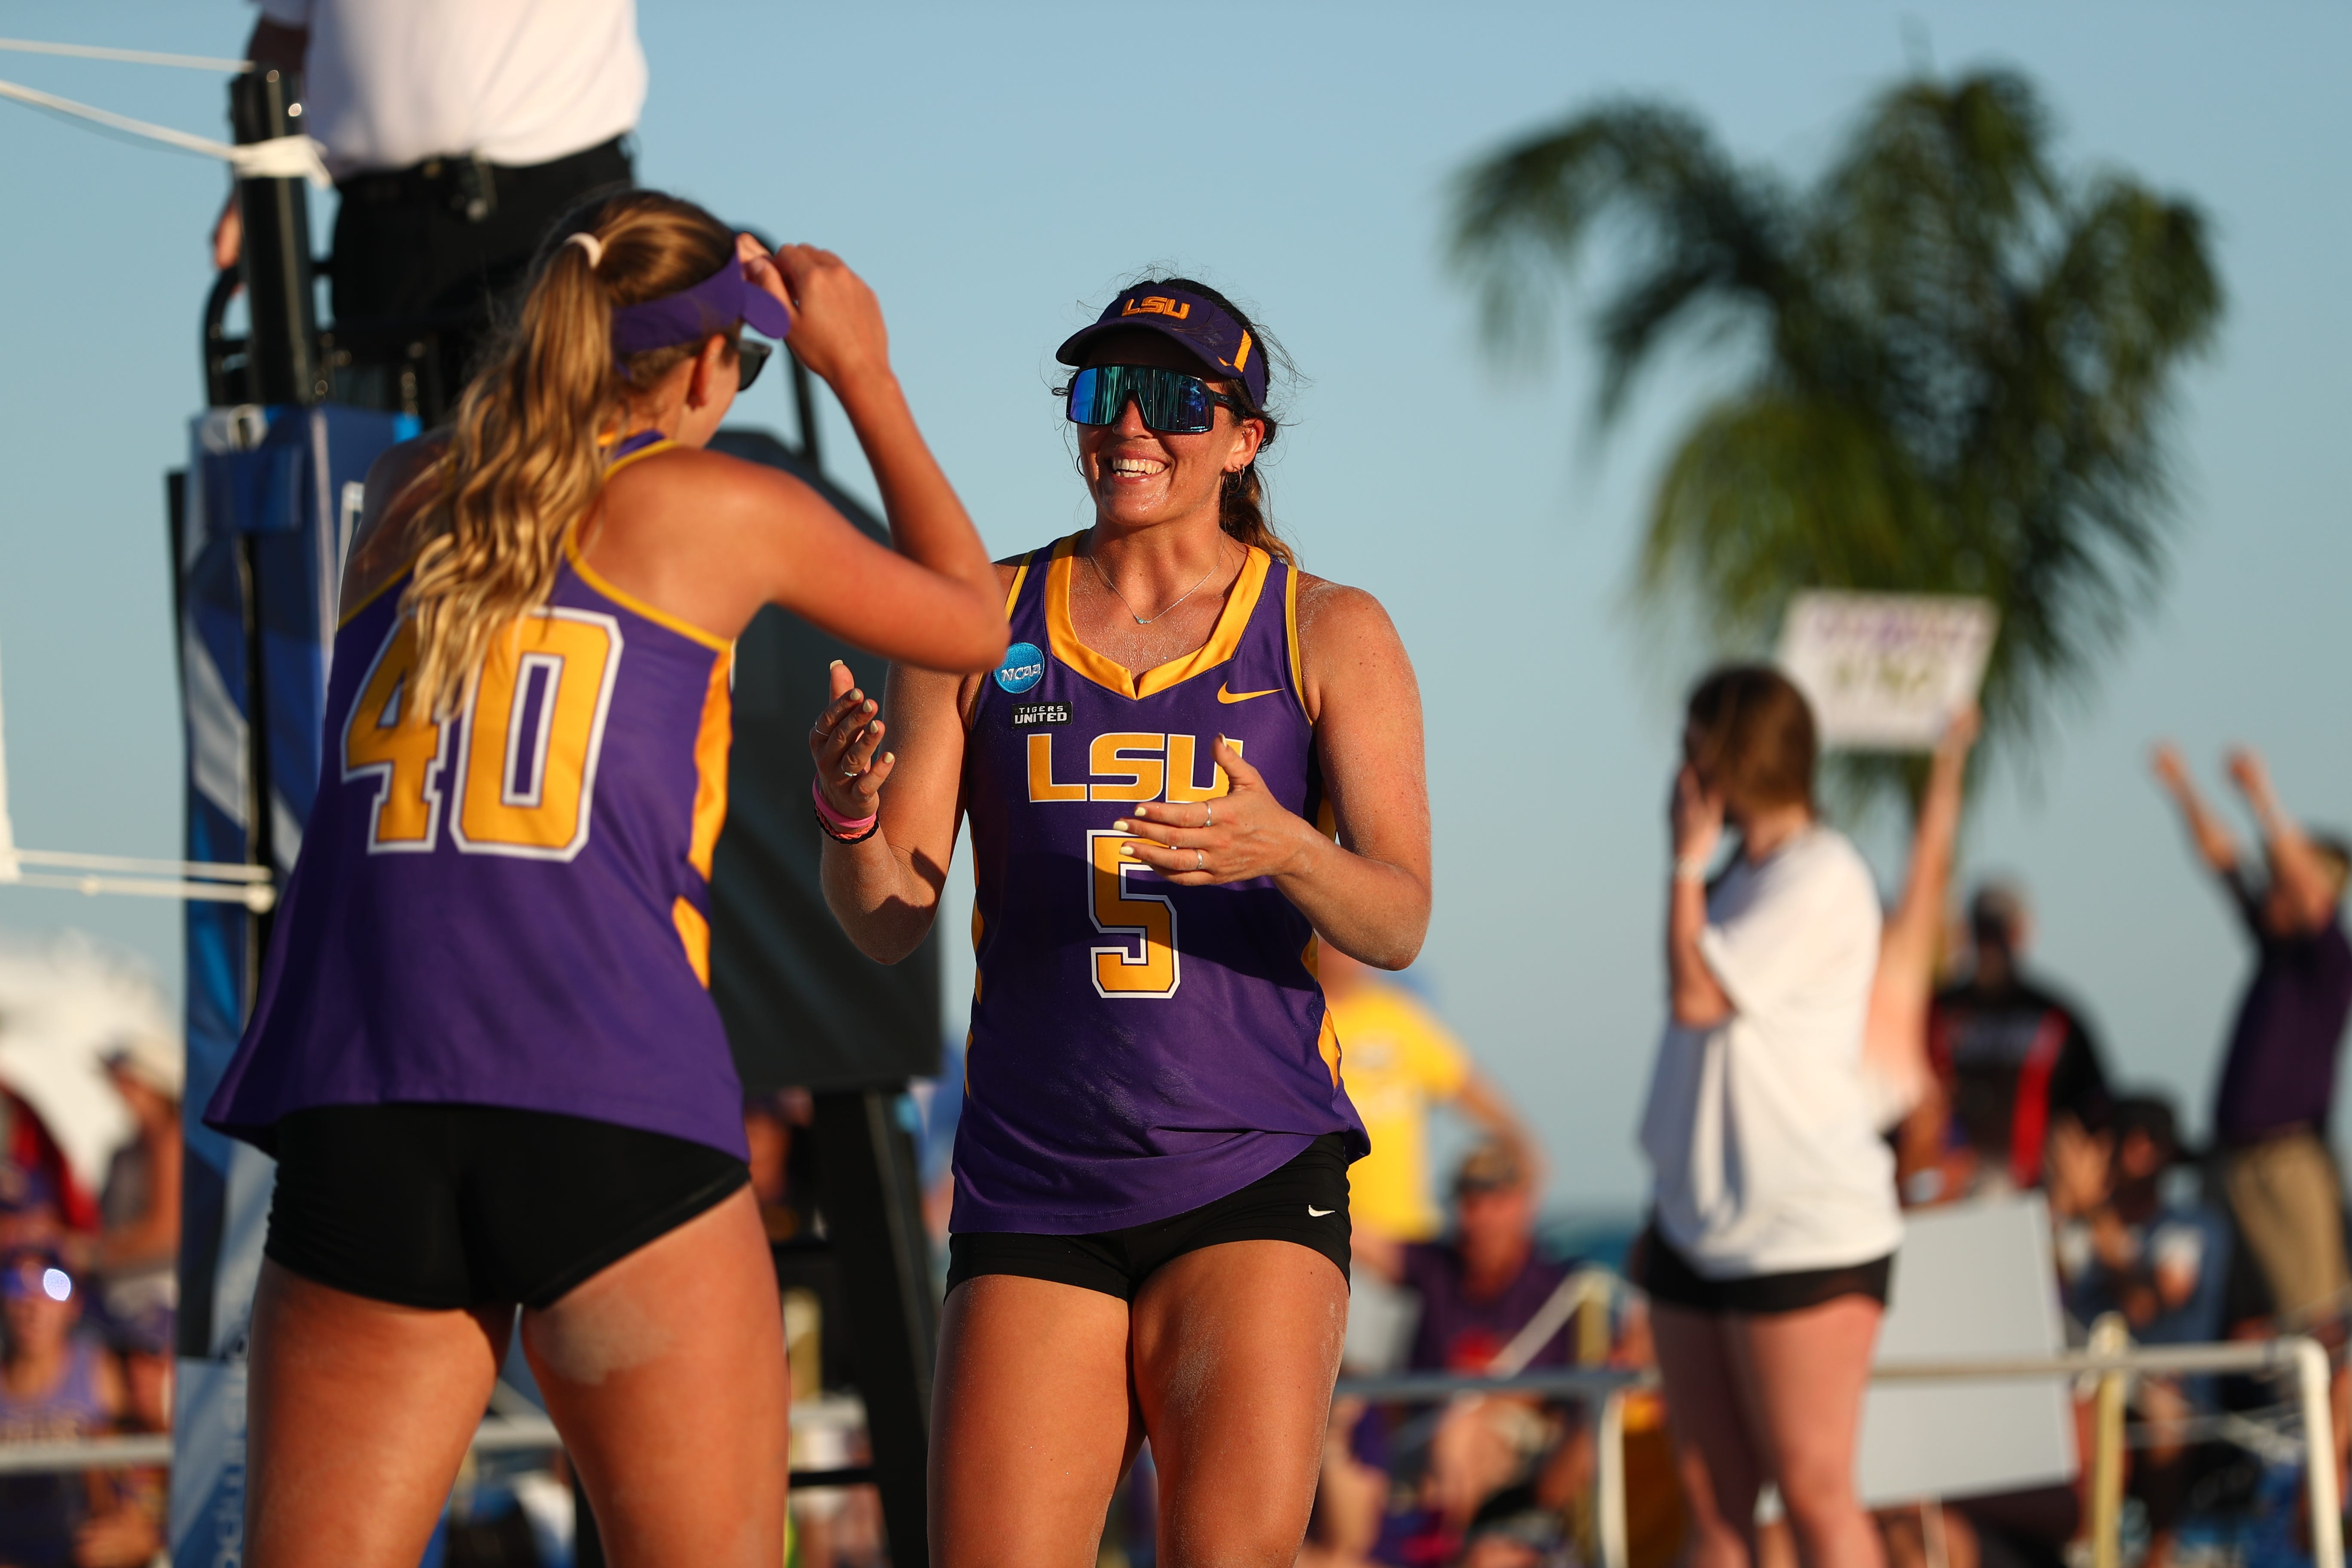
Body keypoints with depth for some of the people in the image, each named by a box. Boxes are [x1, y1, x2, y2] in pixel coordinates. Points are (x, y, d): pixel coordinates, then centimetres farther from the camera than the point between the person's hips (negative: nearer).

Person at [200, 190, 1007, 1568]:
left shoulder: (407, 497, 17)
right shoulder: (723, 509, 7)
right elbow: (974, 624, 24)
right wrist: (863, 371, 33)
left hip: (361, 1111, 4)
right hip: (611, 1117, -3)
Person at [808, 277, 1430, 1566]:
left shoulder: (1328, 634, 5)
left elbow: (1397, 922, -5)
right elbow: (886, 922, 3)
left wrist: (1285, 851, -27)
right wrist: (848, 814, -20)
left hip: (1251, 1180, -2)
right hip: (1032, 1192, 2)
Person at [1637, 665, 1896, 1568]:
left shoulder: (1821, 878, -10)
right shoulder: (1740, 879, 18)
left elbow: (1696, 996, -16)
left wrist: (1687, 858, -6)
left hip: (1806, 1228, -9)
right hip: (1703, 1224, 9)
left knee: (1813, 1492, -8)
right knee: (1711, 1494, 5)